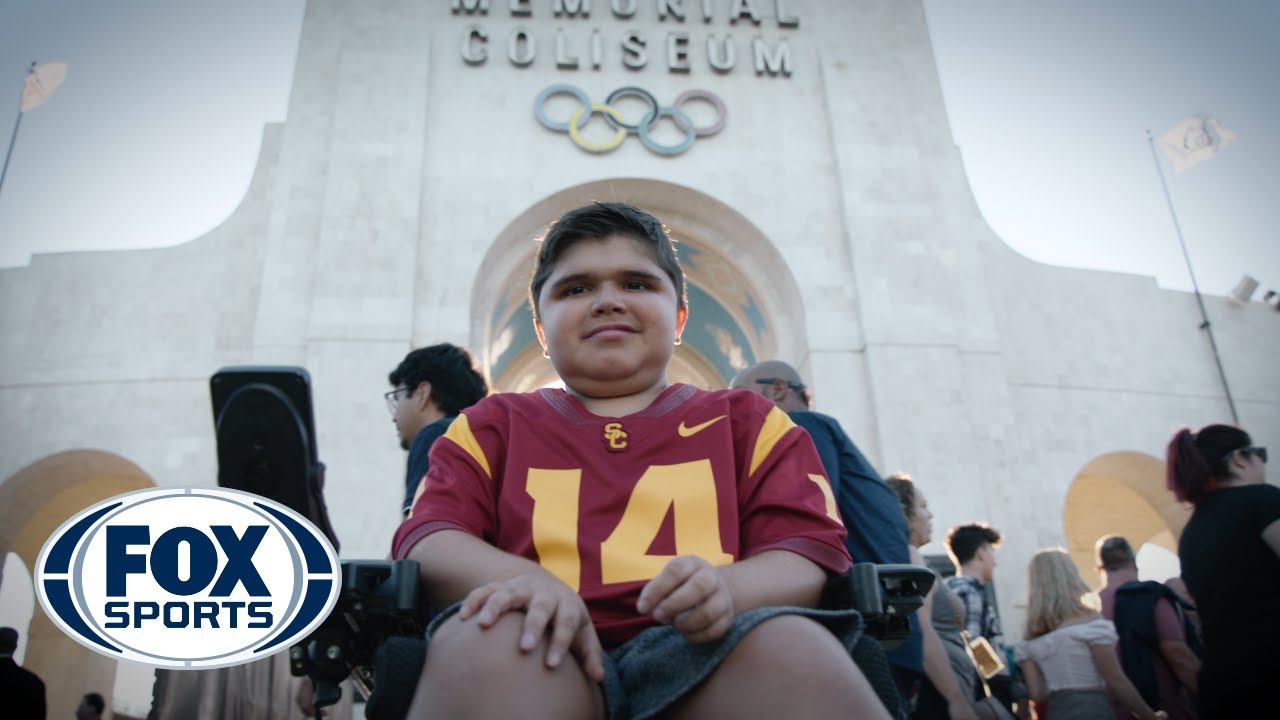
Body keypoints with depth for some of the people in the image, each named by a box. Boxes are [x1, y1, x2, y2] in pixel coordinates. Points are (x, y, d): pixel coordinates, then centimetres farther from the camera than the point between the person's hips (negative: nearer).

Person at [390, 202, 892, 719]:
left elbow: (806, 550, 11)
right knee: (484, 639, -36)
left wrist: (725, 591, -14)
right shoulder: (494, 425, 25)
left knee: (790, 643, -35)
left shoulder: (746, 421, 24)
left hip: (705, 654, 1)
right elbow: (428, 539, 9)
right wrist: (525, 581, -14)